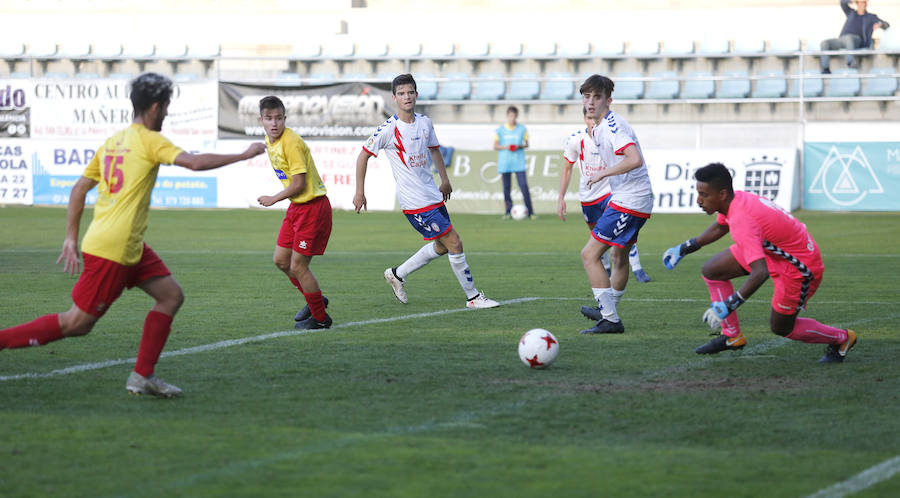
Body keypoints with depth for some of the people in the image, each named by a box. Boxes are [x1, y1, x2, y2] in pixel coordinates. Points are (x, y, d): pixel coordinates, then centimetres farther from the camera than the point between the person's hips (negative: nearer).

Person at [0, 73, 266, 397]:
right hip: (113, 249, -9)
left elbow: (79, 189, 15)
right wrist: (244, 155, -11)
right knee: (77, 323, -4)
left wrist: (72, 239, 17)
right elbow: (195, 162, -22)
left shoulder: (113, 141, 14)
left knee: (171, 294, 9)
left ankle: (143, 376, 8)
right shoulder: (149, 140, -10)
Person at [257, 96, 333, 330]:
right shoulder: (269, 141, 7)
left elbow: (299, 184, -21)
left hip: (313, 207, -9)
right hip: (296, 206, 9)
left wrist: (274, 199, -10)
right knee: (281, 260, 13)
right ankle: (315, 300, 32)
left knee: (298, 266, -6)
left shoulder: (291, 142, -22)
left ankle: (320, 318, 10)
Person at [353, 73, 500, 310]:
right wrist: (359, 192, -6)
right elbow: (363, 156, -5)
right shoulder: (388, 129, -14)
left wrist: (445, 180, 26)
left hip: (433, 195, 8)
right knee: (455, 244, -8)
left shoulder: (425, 122, 5)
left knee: (441, 247, 15)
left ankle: (397, 275, 29)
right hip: (414, 202, -8)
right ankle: (473, 297, 3)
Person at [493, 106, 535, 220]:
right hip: (504, 163, 1)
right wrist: (505, 147, -12)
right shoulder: (500, 130, 4)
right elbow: (495, 146, 6)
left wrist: (519, 146, -10)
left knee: (524, 186, -10)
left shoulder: (522, 129, 5)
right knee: (506, 188, 3)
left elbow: (526, 144, 11)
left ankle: (530, 212, -8)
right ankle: (508, 211, 12)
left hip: (519, 163, -1)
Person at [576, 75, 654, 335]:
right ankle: (608, 311, 45)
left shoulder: (612, 125, -18)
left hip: (628, 202, -11)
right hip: (639, 200, 11)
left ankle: (610, 320, -11)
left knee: (589, 254, -11)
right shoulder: (599, 128, 14)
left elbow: (635, 159, -32)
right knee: (619, 256, 26)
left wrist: (603, 173, -24)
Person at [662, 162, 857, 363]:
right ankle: (731, 336, 16)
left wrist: (729, 305, -44)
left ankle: (842, 339, 27)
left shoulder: (742, 222, -37)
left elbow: (760, 273, -44)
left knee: (781, 327, 7)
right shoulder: (736, 199, -9)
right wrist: (684, 248, 18)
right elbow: (720, 227, 17)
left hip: (799, 267, -9)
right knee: (712, 271, 4)